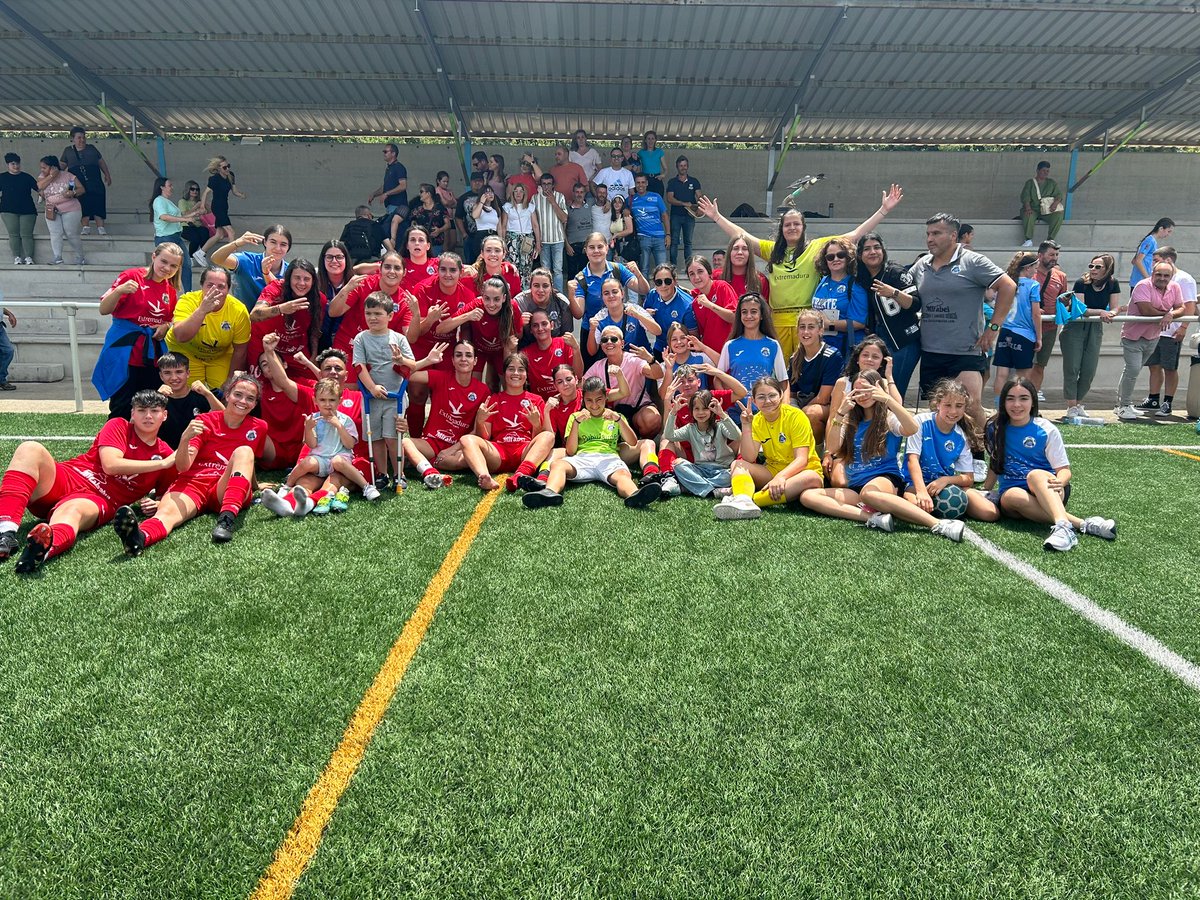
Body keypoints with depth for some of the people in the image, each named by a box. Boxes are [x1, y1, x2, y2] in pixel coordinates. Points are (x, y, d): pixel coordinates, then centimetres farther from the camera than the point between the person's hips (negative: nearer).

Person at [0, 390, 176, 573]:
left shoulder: (167, 454, 11)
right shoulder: (118, 426, 8)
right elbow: (111, 465, -9)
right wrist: (161, 463, -10)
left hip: (96, 502, -2)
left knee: (73, 510, -39)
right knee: (30, 449, -27)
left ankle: (44, 548, -77)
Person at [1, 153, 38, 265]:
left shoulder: (26, 177, 9)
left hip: (27, 210, -1)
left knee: (26, 234, -6)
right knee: (13, 234, -4)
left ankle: (28, 257, -3)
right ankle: (16, 257, -1)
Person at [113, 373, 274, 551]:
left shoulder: (258, 427, 13)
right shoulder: (205, 421, 10)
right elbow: (182, 466, -2)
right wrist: (185, 439, -19)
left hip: (226, 492, 0)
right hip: (193, 484, 0)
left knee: (244, 451, -28)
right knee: (167, 511, -34)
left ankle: (227, 518, -46)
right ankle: (140, 537, -70)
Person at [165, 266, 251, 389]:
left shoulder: (239, 311, -22)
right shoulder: (188, 301, -26)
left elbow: (240, 351, -11)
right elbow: (180, 337, -43)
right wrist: (202, 310, -54)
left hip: (221, 356, 1)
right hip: (186, 352, -1)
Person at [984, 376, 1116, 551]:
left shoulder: (1047, 430, 0)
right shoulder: (995, 429, 6)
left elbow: (1064, 469, -2)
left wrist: (1059, 482, -26)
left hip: (1047, 490, -2)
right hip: (1012, 490, 2)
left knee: (1035, 474, -38)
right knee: (1012, 497, -37)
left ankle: (1062, 525, -59)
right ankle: (1081, 524, -41)